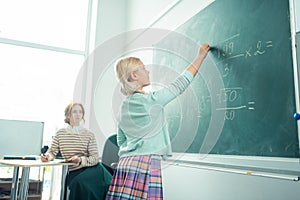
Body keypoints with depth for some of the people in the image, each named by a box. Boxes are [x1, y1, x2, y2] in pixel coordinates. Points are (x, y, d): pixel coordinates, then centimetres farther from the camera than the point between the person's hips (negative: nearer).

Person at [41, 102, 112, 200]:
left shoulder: (89, 134, 1)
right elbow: (52, 151, 6)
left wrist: (80, 160, -21)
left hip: (90, 169, -1)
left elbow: (95, 158, -4)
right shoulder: (61, 133, 7)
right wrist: (47, 156, -17)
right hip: (73, 172, 1)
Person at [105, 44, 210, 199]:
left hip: (125, 163, 7)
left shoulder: (124, 106, 11)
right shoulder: (151, 100, -10)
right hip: (146, 163, -7)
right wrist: (201, 56, 8)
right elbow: (180, 84, -1)